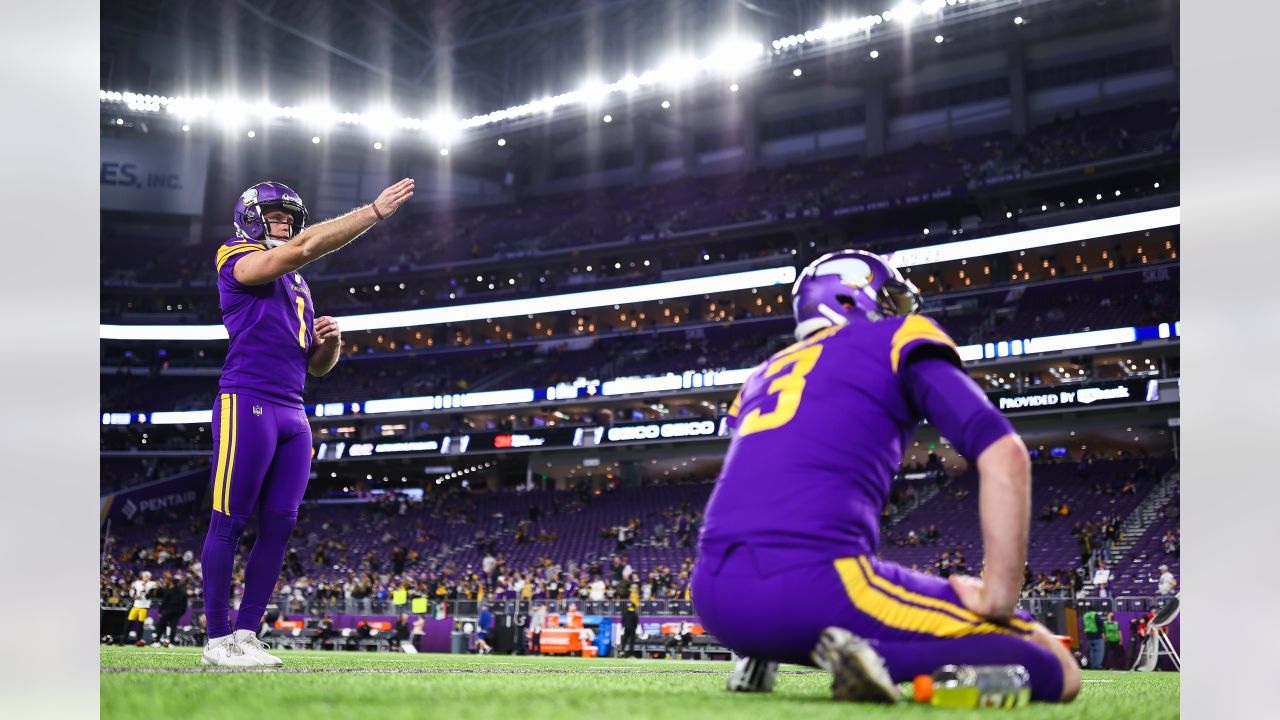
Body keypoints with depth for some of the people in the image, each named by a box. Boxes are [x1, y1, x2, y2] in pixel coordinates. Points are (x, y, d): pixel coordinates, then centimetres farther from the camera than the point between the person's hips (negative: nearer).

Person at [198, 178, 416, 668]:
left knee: (279, 525, 4)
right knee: (229, 522, -5)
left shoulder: (297, 285, 24)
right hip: (247, 402, -8)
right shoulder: (239, 260, 0)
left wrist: (329, 340, 4)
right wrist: (374, 212, -15)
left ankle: (246, 633, 9)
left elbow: (318, 366, 27)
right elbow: (307, 247, -16)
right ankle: (218, 640, -1)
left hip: (292, 415, 8)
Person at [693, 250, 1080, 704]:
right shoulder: (897, 342, 13)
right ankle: (876, 656, -21)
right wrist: (997, 601, -2)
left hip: (715, 598, 7)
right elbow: (1003, 453, -2)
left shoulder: (765, 374, 30)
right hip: (809, 586, -7)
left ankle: (765, 655, 12)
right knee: (1055, 670, -1)